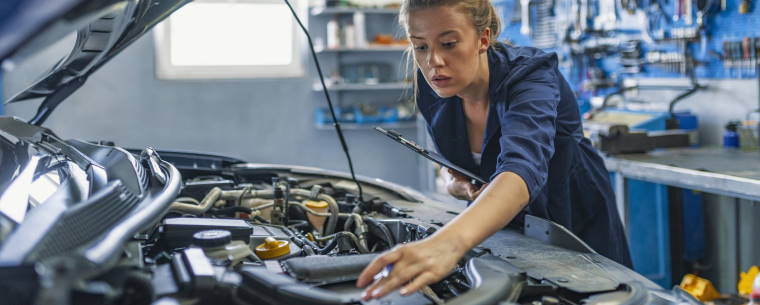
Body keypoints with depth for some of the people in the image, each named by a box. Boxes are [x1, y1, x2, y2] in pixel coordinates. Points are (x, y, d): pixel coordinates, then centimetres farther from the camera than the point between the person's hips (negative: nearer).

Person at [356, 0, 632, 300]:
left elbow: (523, 170, -53)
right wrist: (457, 185, -22)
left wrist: (448, 243, -71)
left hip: (578, 229, -5)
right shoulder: (433, 90, -14)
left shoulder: (529, 75, -33)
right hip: (501, 230, 5)